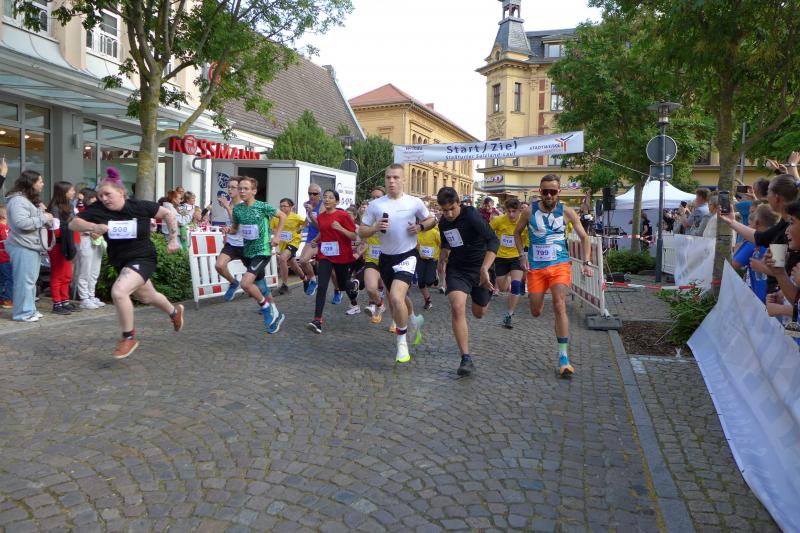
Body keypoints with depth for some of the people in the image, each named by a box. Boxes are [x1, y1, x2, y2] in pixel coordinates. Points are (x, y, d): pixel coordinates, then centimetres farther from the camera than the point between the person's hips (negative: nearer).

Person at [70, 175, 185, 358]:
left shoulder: (140, 206, -17)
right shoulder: (98, 209, -10)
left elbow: (168, 214, -4)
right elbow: (73, 223, -13)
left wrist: (173, 240, -6)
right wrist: (92, 226, -32)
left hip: (142, 258, -6)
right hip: (120, 261, 6)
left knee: (118, 292, -27)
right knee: (147, 297, 23)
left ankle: (129, 337, -8)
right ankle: (175, 311, 55)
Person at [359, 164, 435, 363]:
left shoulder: (415, 202, -5)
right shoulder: (375, 205, -2)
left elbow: (431, 220, 10)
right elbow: (361, 231, 1)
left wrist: (420, 227, -10)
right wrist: (375, 228, -19)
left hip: (407, 256, -4)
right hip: (386, 258, 4)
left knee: (396, 297, -23)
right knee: (400, 297, 21)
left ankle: (402, 342, -4)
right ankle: (413, 322, 53)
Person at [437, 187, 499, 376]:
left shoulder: (472, 215, -18)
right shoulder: (443, 223, 1)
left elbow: (493, 241, -26)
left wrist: (484, 269, -36)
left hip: (479, 269, -3)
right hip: (456, 270, 3)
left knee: (479, 313, 13)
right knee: (457, 308, -21)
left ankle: (487, 292, 52)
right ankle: (466, 359, -16)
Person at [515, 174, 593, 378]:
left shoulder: (566, 212, -3)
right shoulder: (530, 211, -3)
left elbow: (584, 237, 5)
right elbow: (517, 232, 13)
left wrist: (587, 263, -4)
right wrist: (522, 256, 0)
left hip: (560, 265, -1)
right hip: (535, 267, 1)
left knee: (559, 306, -18)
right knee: (535, 312, 9)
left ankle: (563, 358, -13)